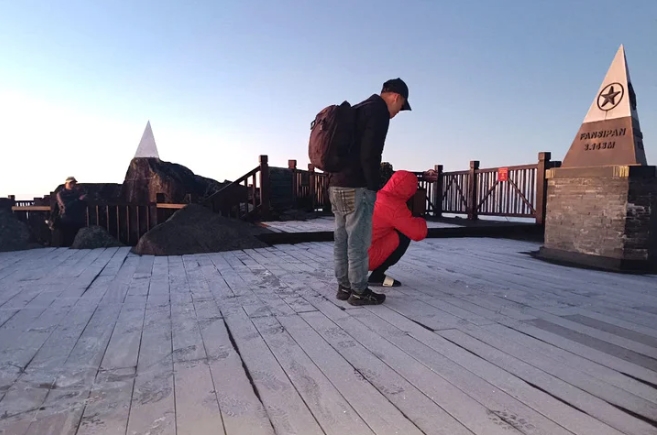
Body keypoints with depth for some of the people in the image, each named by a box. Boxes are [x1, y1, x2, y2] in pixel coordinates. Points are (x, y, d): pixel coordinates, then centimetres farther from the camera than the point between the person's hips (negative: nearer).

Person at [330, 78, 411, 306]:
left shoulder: (357, 110, 22)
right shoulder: (379, 111, -7)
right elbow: (369, 155, -18)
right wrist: (375, 186, -8)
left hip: (337, 184, 10)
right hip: (356, 187, -10)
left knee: (342, 239, 12)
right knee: (358, 241, -1)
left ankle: (344, 287, 22)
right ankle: (358, 292, 9)